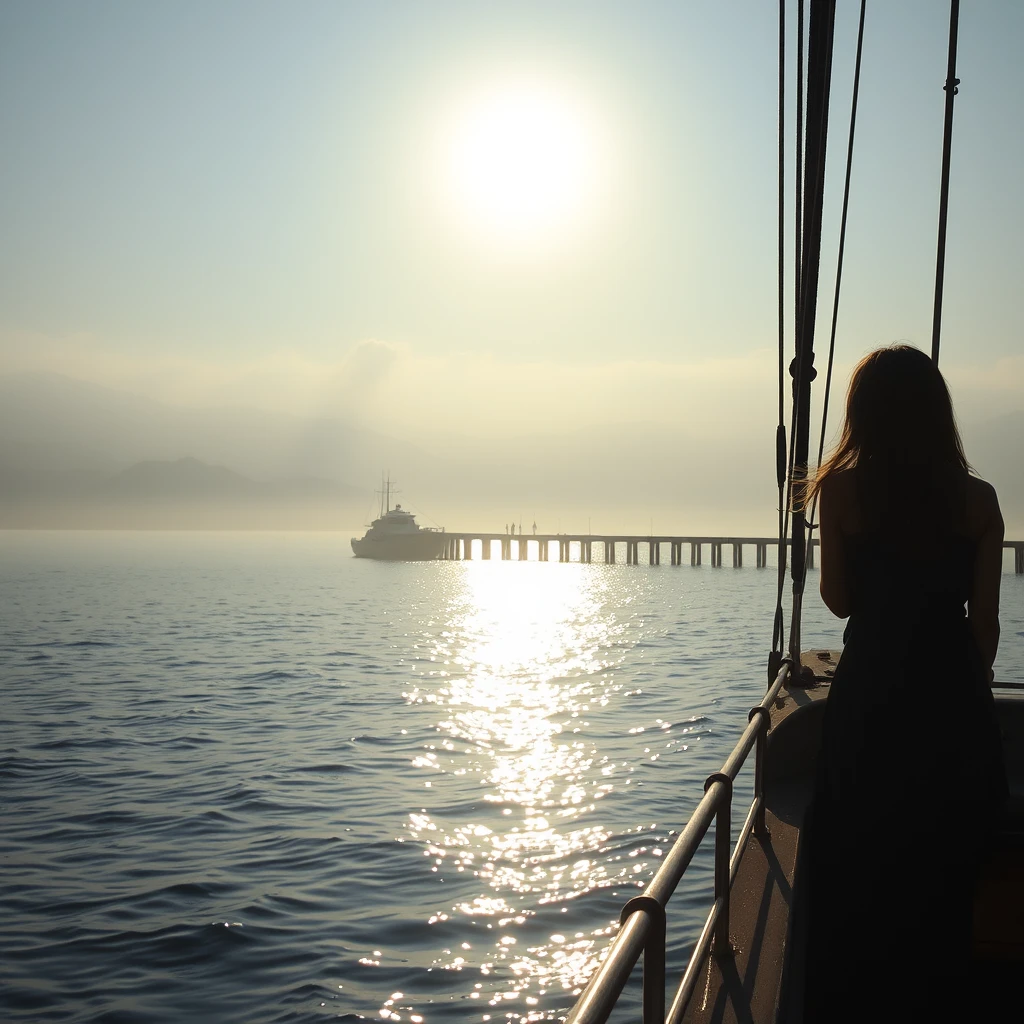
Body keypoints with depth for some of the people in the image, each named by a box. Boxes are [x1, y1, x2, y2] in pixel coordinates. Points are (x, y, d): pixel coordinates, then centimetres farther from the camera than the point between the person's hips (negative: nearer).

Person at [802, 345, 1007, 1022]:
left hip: (870, 702, -2)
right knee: (941, 889, 16)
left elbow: (839, 600, -1)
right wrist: (965, 691, 13)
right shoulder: (978, 498, -2)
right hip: (957, 707, 2)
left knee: (855, 884, 13)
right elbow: (985, 622, 0)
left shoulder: (843, 489, -7)